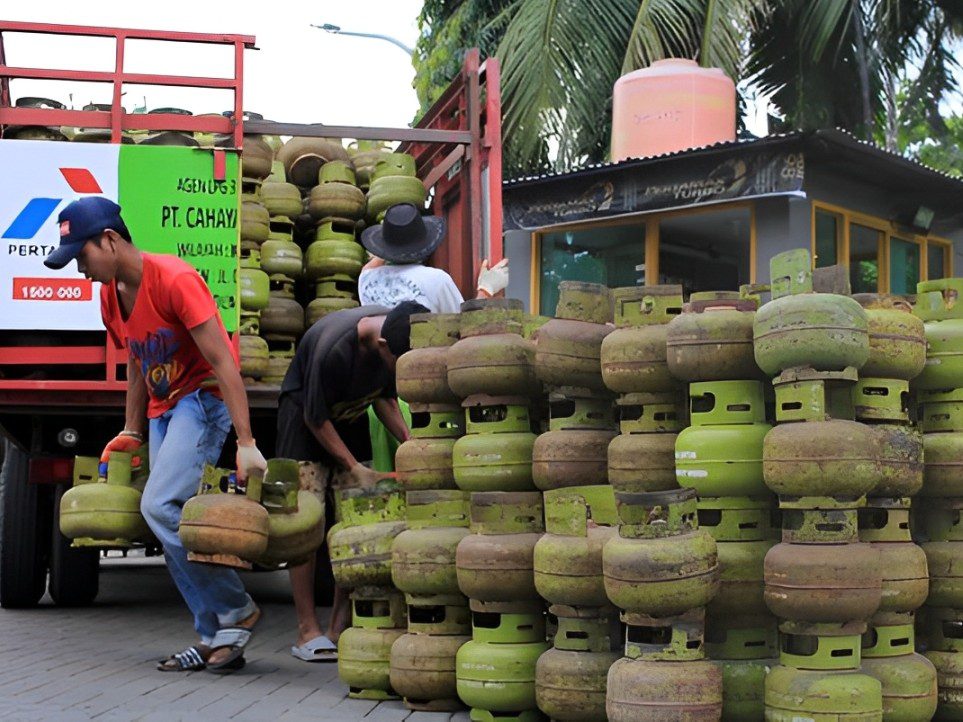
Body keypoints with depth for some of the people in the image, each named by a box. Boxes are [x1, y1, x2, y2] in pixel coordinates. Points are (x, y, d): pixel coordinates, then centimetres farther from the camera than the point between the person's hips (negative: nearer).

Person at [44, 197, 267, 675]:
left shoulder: (174, 280, -20)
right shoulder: (110, 296, 5)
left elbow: (223, 363, -24)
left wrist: (245, 444, -28)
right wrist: (132, 431, 18)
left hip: (202, 399, -9)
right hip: (161, 410, 9)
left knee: (160, 506, -21)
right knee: (172, 524, 2)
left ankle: (237, 611, -7)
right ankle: (215, 639, 9)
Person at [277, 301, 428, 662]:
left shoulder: (400, 334, -19)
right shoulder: (333, 347, -37)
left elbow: (385, 396, -1)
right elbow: (315, 418, -22)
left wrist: (407, 440, -14)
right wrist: (354, 467, -21)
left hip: (350, 413, 6)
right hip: (305, 412, -6)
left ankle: (340, 626, 3)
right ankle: (307, 631, -5)